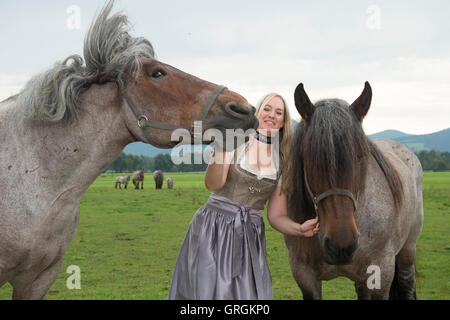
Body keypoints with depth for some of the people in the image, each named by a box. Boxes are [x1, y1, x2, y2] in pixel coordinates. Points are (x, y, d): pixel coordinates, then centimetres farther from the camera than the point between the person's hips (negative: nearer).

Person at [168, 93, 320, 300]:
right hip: (212, 230, -3)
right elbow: (213, 184, -16)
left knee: (249, 293, -3)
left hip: (249, 238, 4)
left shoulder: (282, 164, 10)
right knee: (208, 291, -6)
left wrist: (300, 229, -11)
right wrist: (220, 149, -30)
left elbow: (276, 216, 8)